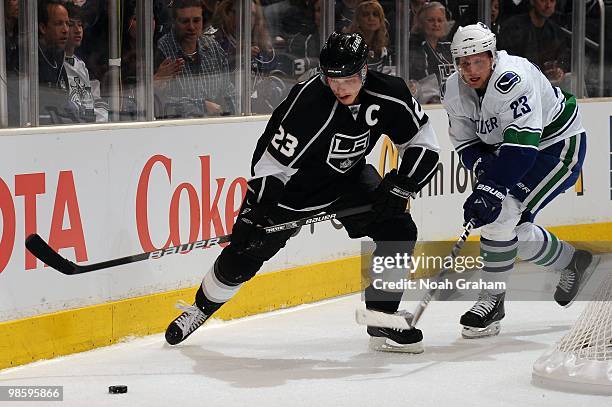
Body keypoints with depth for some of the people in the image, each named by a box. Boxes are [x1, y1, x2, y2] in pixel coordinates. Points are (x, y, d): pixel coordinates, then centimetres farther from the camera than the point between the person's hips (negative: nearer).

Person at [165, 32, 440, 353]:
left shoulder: (388, 95, -21)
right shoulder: (307, 103, -34)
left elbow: (423, 144, -8)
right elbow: (271, 163, -27)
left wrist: (398, 188, -18)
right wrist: (252, 214, -30)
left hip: (348, 176, 4)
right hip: (293, 182, -4)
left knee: (398, 229, -12)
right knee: (247, 249, -5)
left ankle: (382, 323, -2)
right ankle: (201, 307, 23)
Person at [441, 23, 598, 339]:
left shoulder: (511, 78, -33)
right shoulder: (455, 91, -8)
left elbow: (523, 142, -40)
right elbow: (464, 142, 3)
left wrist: (491, 188, -45)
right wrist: (483, 165, -19)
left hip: (559, 146, -9)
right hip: (511, 152, 9)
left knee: (502, 212, -21)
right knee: (515, 230, 2)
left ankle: (492, 300, -6)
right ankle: (574, 263, 25)